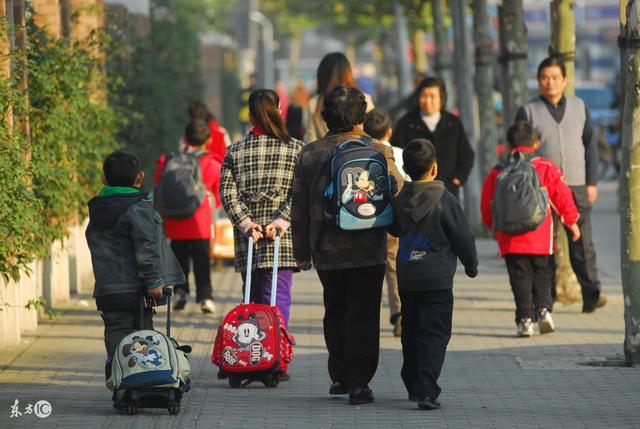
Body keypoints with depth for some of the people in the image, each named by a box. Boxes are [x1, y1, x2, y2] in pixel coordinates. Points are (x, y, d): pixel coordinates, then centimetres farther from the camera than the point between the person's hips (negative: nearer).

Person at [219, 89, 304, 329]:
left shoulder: (235, 151, 9)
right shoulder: (295, 149, 3)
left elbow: (227, 192, 0)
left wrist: (244, 221, -5)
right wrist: (283, 219, -12)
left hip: (247, 239, 2)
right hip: (282, 239, -2)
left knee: (252, 300, 11)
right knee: (278, 300, -6)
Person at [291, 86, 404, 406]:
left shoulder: (310, 154, 2)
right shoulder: (378, 152, -8)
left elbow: (299, 208, 6)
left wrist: (302, 251, 14)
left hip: (326, 251, 3)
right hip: (367, 250, -3)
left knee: (335, 311, 18)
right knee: (363, 316, 0)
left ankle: (339, 376, 22)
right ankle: (359, 382, -4)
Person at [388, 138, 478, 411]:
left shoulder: (400, 200, 3)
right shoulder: (445, 201, -12)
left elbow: (394, 229, 20)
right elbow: (463, 237, -5)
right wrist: (471, 266, 9)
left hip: (406, 278, 5)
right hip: (437, 279, -5)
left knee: (411, 334, 17)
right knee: (434, 335, -4)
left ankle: (413, 385, 25)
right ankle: (426, 391, -13)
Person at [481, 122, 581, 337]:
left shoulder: (497, 172, 6)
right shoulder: (546, 168, 1)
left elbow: (487, 204, 14)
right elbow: (562, 196, 3)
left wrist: (492, 226, 31)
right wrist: (571, 221, 16)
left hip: (510, 239, 0)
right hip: (540, 237, 0)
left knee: (520, 277, 3)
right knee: (541, 272, 15)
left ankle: (525, 319, -5)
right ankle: (543, 309, -2)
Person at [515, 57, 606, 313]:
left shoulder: (579, 107, 13)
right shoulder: (528, 111, 5)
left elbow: (591, 145, 13)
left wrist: (592, 182, 6)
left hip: (577, 186, 1)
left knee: (582, 243, -5)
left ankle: (591, 296, -6)